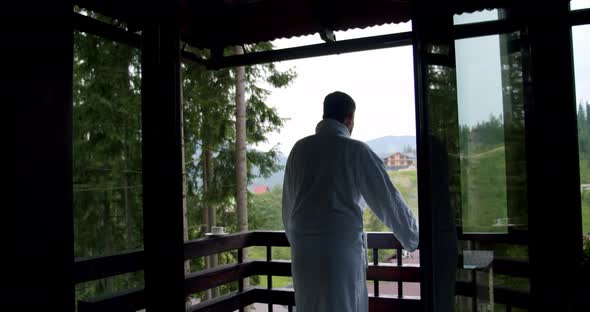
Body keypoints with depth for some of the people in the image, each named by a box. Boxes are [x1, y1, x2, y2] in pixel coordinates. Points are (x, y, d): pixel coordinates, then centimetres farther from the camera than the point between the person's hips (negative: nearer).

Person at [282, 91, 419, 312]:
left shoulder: (300, 149, 8)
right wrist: (413, 240, 14)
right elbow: (387, 199, 1)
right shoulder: (355, 150, -4)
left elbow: (288, 204, 13)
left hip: (303, 249, 4)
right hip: (342, 248, -4)